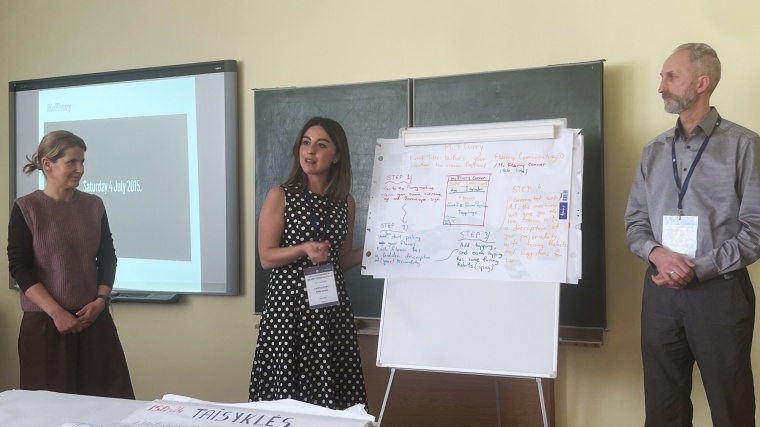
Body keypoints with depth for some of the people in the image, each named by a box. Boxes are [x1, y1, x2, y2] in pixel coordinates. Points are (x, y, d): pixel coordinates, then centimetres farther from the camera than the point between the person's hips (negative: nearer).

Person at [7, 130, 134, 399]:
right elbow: (19, 268, -8)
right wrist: (56, 312, -14)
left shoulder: (94, 205, 7)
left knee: (112, 401, 0)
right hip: (45, 322, -3)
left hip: (94, 319, 3)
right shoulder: (26, 208, -3)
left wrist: (100, 301, -6)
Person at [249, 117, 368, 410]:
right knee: (286, 394, 1)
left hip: (332, 306, 3)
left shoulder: (346, 204, 8)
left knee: (331, 394, 4)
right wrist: (304, 249, -22)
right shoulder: (280, 196, -2)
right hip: (288, 304, -3)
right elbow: (267, 258, -6)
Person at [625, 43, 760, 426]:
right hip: (661, 291, 4)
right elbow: (634, 223, 9)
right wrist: (657, 254, -11)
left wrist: (699, 268, -16)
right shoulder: (653, 152, 10)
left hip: (720, 291, -4)